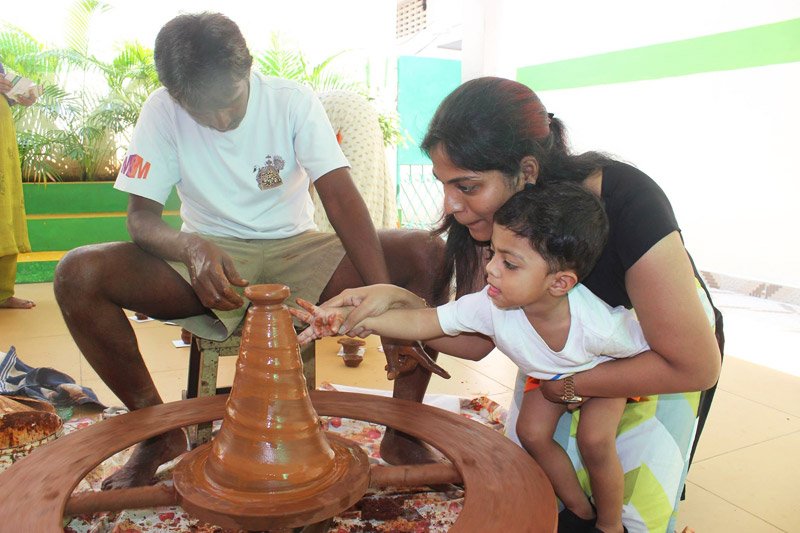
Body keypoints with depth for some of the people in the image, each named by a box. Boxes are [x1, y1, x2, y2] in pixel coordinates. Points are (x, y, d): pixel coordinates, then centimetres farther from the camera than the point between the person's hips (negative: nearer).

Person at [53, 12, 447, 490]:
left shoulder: (294, 101, -10)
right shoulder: (163, 112, -7)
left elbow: (340, 195, -21)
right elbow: (141, 217, -9)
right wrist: (193, 247, -34)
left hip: (297, 253, 0)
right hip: (209, 259, 1)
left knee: (427, 253, -23)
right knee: (78, 275, -25)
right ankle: (161, 432, -6)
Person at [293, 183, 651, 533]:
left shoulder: (599, 324, -41)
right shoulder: (490, 306, -35)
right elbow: (422, 322, -36)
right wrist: (351, 320, -47)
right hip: (548, 374, 4)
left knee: (594, 439, -21)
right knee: (531, 431, -12)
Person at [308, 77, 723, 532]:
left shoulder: (624, 201, -37)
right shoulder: (490, 216, -22)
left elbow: (697, 366, -29)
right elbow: (476, 338, -15)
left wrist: (566, 384, -27)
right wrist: (393, 304, -31)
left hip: (666, 357, -3)